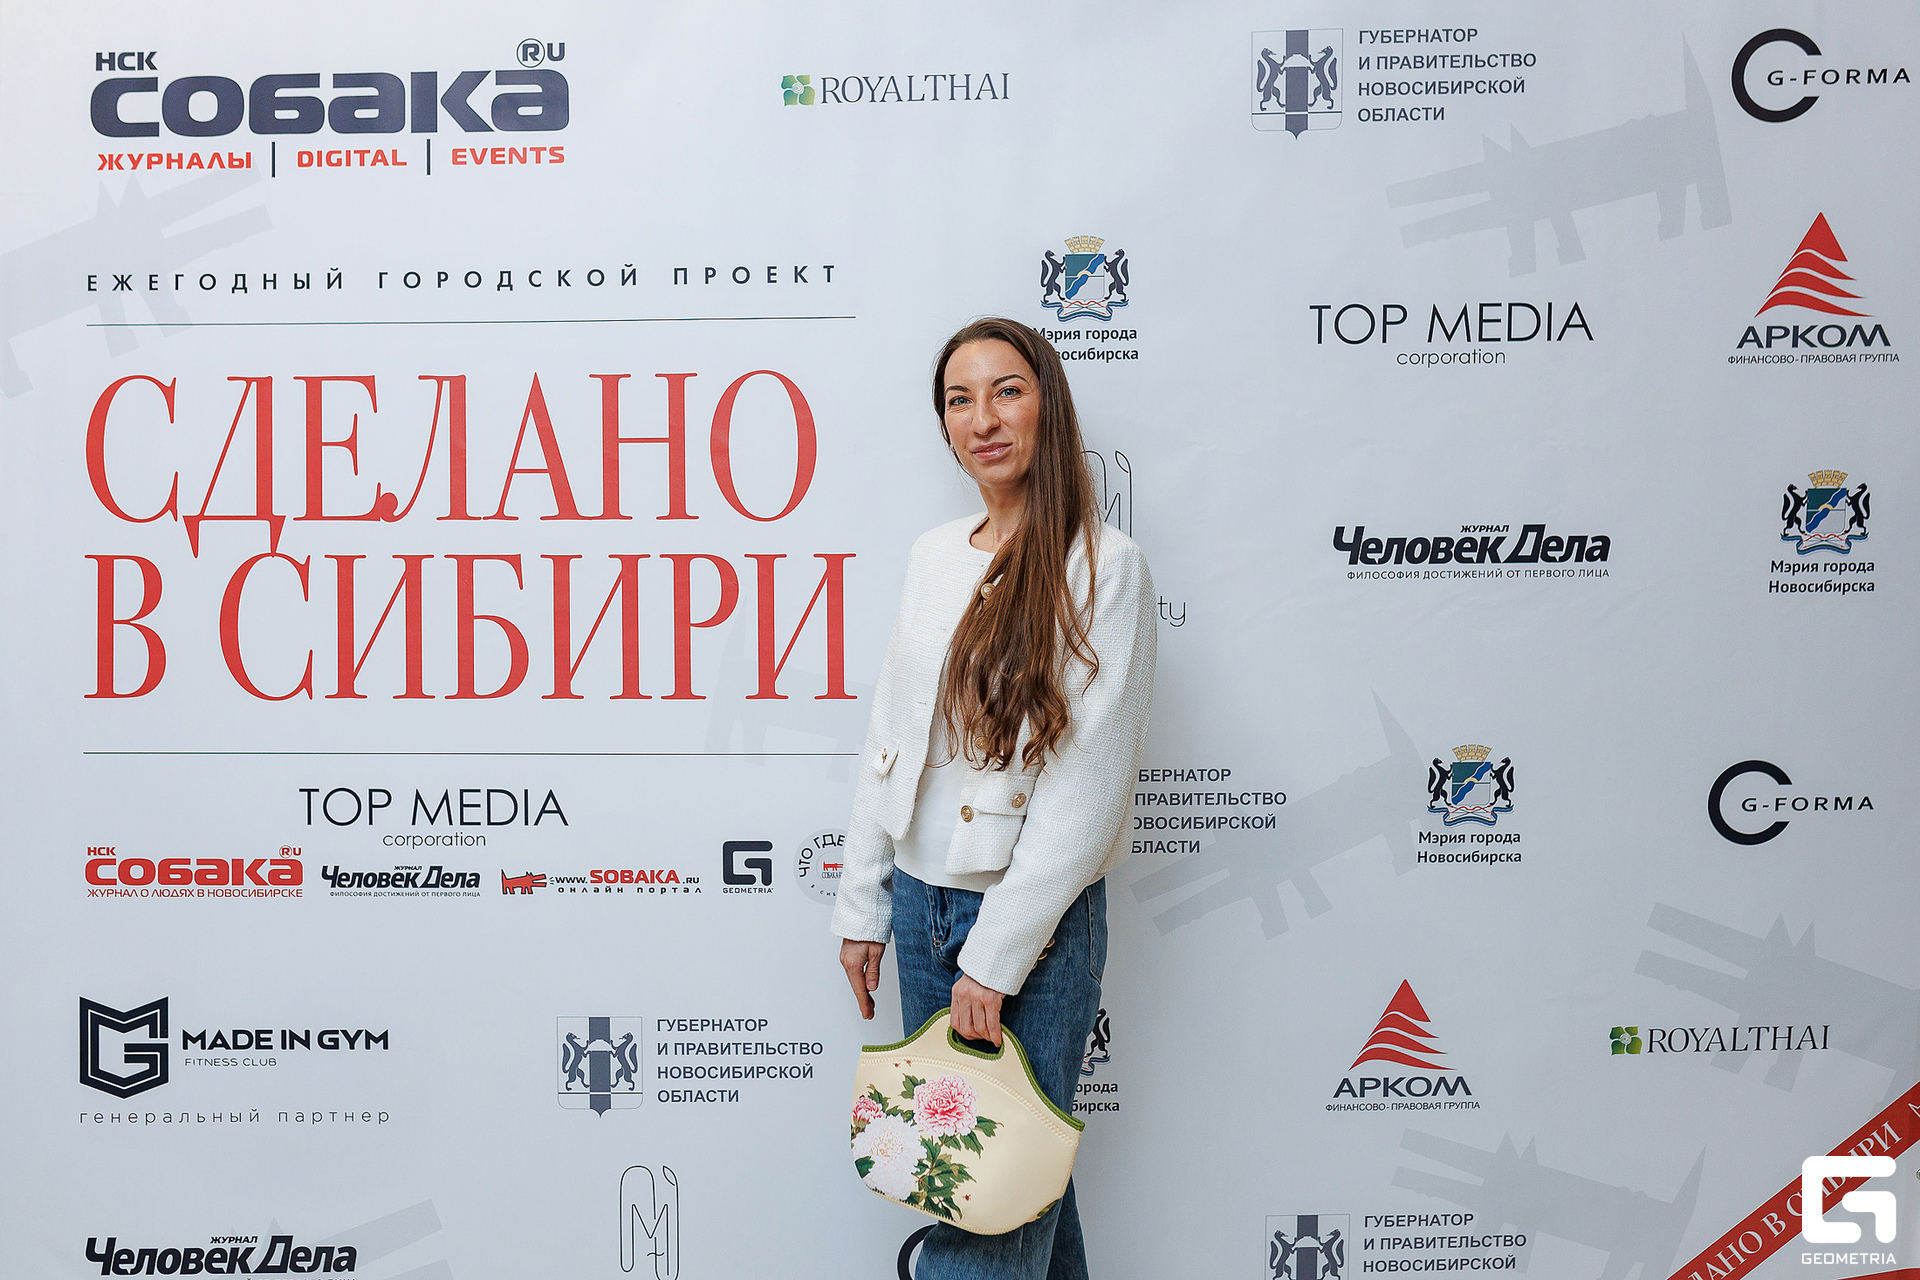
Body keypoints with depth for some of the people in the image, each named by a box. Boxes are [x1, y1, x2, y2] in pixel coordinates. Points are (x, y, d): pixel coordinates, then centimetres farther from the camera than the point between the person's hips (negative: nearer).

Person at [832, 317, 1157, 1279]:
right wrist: (862, 907, 10)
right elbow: (889, 737, 12)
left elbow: (1088, 778, -15)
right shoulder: (934, 557, 8)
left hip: (1034, 918, -6)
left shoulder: (1103, 567, -12)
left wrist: (997, 954, -16)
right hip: (920, 902, 6)